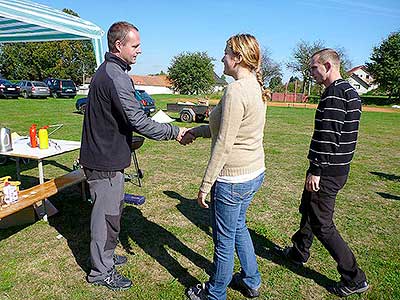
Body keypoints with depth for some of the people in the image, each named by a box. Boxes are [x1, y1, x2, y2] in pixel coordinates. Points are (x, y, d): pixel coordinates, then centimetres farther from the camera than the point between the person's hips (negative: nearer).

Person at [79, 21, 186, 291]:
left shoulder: (106, 71, 13)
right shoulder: (116, 77, -22)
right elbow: (138, 121, -27)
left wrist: (128, 140, 22)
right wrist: (175, 132, -17)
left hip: (105, 155, 10)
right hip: (105, 161, -10)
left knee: (113, 209, 22)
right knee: (106, 215, 4)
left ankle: (106, 256, 41)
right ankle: (101, 271, 24)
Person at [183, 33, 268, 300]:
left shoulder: (236, 91, -22)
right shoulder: (256, 87, 8)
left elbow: (224, 144, -23)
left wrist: (206, 184, -16)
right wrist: (196, 131, 15)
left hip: (233, 179, -10)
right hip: (254, 173, 10)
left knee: (224, 240, 10)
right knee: (238, 227, 27)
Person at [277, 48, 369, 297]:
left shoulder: (334, 94, -19)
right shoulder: (351, 93, 14)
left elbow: (327, 137, -25)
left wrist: (316, 170, -20)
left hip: (327, 172, -10)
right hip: (340, 169, 10)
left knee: (322, 224, 1)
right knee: (308, 210, 23)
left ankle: (354, 279, 14)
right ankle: (299, 253, 41)